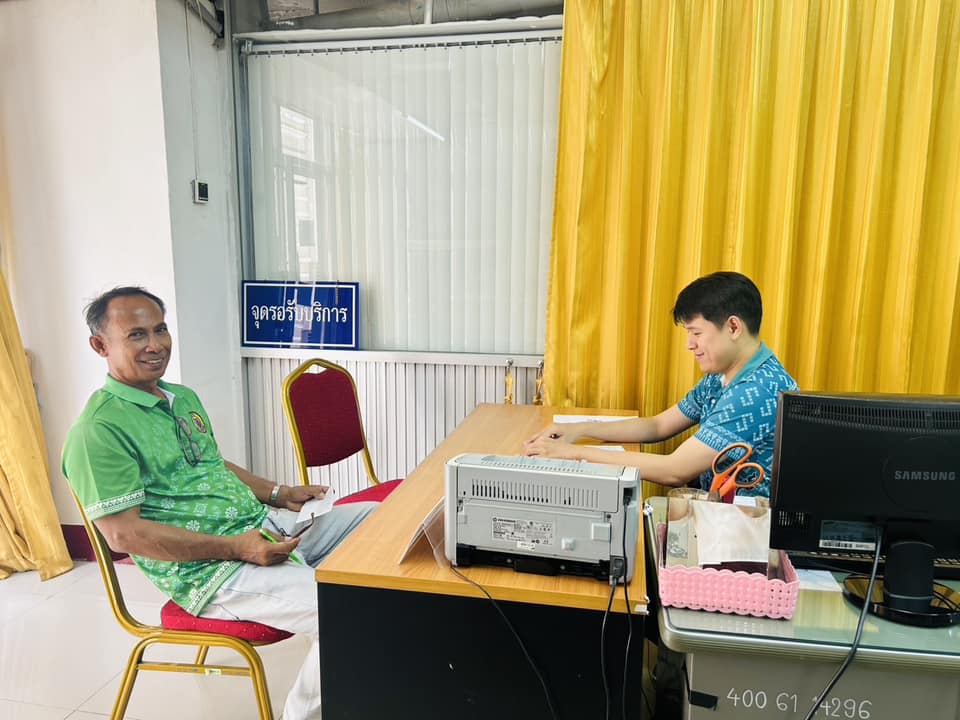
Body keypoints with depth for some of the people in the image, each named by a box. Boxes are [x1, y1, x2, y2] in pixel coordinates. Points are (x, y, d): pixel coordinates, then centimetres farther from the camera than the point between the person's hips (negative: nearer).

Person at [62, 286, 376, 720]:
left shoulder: (184, 398, 15)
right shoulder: (99, 431, -13)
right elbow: (122, 534, -17)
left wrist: (279, 493, 7)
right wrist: (234, 548, -22)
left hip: (264, 524, 9)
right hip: (208, 570, -9)